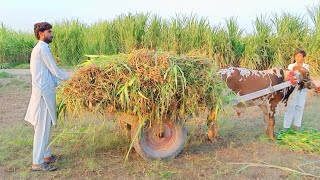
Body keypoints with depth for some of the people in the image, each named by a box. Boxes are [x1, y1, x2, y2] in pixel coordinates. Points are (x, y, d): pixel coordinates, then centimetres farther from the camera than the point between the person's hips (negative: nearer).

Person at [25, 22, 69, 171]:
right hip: (43, 93, -10)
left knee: (45, 126, 16)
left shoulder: (40, 48, 17)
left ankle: (46, 155, 27)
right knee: (42, 127, -5)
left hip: (44, 91, 10)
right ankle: (37, 163, 1)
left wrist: (59, 82, 10)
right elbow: (54, 70, -13)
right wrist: (68, 78, 2)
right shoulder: (43, 48, -13)